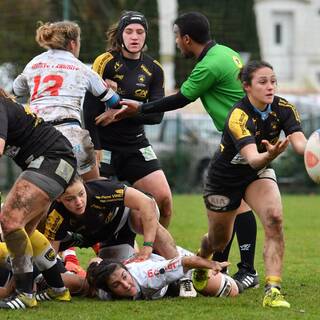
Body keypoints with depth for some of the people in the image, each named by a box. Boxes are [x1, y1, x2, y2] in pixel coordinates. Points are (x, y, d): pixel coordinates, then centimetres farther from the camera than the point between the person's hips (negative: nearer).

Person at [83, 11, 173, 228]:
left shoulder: (153, 69, 4)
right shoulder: (106, 62, -10)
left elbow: (157, 114, -4)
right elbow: (90, 108, -14)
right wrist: (95, 149, -19)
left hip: (136, 145, 4)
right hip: (104, 143, -4)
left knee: (164, 199, -4)